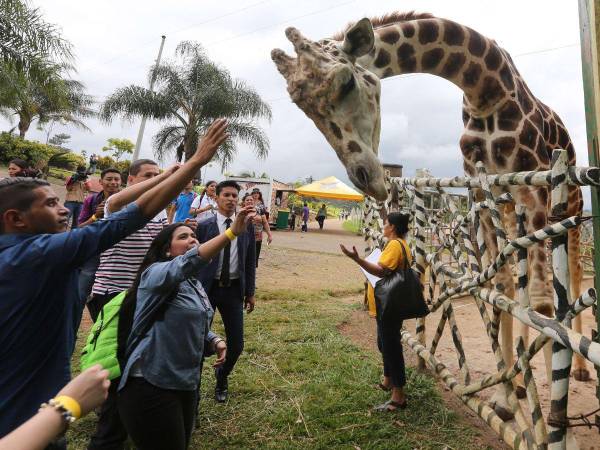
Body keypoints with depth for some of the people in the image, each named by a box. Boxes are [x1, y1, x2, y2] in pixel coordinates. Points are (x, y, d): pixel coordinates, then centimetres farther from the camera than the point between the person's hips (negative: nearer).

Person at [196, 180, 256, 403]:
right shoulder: (204, 226, -4)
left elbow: (250, 262, 7)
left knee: (236, 344, 7)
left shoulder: (247, 227, 2)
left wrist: (250, 292, 8)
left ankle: (222, 376, 39)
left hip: (233, 290, 2)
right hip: (207, 288, -2)